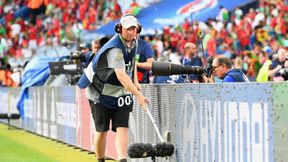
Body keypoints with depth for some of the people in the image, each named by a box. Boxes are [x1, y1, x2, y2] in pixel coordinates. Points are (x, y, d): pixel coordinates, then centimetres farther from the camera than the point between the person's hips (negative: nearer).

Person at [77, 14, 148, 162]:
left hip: (122, 93, 6)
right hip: (102, 93, -6)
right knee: (102, 130, 4)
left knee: (122, 128, -10)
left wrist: (135, 81, 11)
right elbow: (121, 75, -38)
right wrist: (138, 95, -45)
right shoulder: (115, 48, -27)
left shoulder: (133, 42, 0)